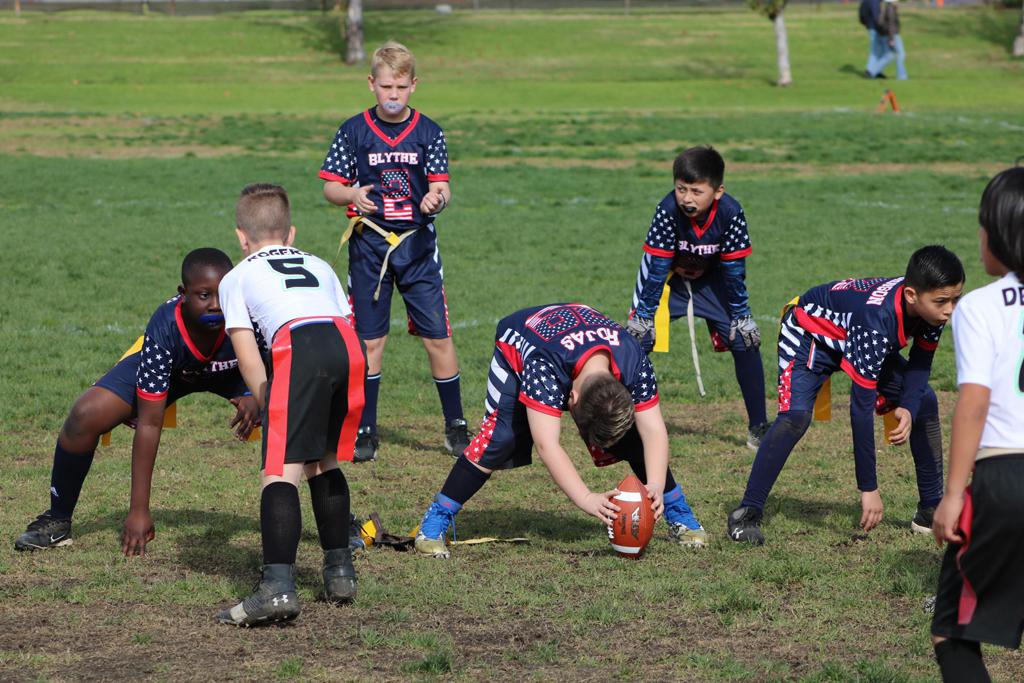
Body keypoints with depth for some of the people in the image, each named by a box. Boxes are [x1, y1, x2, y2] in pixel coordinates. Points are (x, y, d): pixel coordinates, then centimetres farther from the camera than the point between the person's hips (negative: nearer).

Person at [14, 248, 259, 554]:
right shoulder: (163, 330, -39)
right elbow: (149, 423, -35)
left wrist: (254, 399, -40)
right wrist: (139, 511, -36)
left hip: (232, 370, 1)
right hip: (166, 367, -1)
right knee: (84, 417, -21)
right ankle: (57, 521, 1)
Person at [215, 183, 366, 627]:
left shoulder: (237, 278, 26)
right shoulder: (320, 266, 38)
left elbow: (248, 357, 15)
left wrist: (269, 409, 19)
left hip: (297, 348, -5)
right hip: (349, 347, 5)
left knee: (280, 471, -10)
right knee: (323, 463, 23)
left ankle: (278, 587, -25)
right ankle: (340, 570, 24)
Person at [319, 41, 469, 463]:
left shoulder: (428, 132, 0)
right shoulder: (354, 131, 0)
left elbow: (440, 186, -6)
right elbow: (330, 186, 2)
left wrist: (436, 199, -30)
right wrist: (352, 195, -20)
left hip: (418, 243, 0)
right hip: (369, 245, 0)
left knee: (438, 337, -2)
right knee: (370, 340, 4)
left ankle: (455, 425, 10)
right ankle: (366, 430, 14)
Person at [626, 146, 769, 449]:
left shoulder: (730, 213, -29)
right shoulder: (668, 211, -34)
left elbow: (734, 269, -17)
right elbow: (657, 266, -24)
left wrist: (741, 315, -11)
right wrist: (643, 315, -20)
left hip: (709, 277, 2)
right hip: (668, 276, -2)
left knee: (746, 341, -6)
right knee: (636, 340, -15)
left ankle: (758, 427, 7)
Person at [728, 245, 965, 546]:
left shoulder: (932, 305, -24)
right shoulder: (878, 318, -43)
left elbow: (920, 363, -5)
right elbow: (861, 407, -40)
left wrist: (907, 409, -27)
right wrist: (868, 488, -38)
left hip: (857, 339, 7)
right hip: (811, 332, -7)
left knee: (924, 402, -2)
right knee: (795, 416, -28)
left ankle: (932, 511, 9)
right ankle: (747, 514, -19)